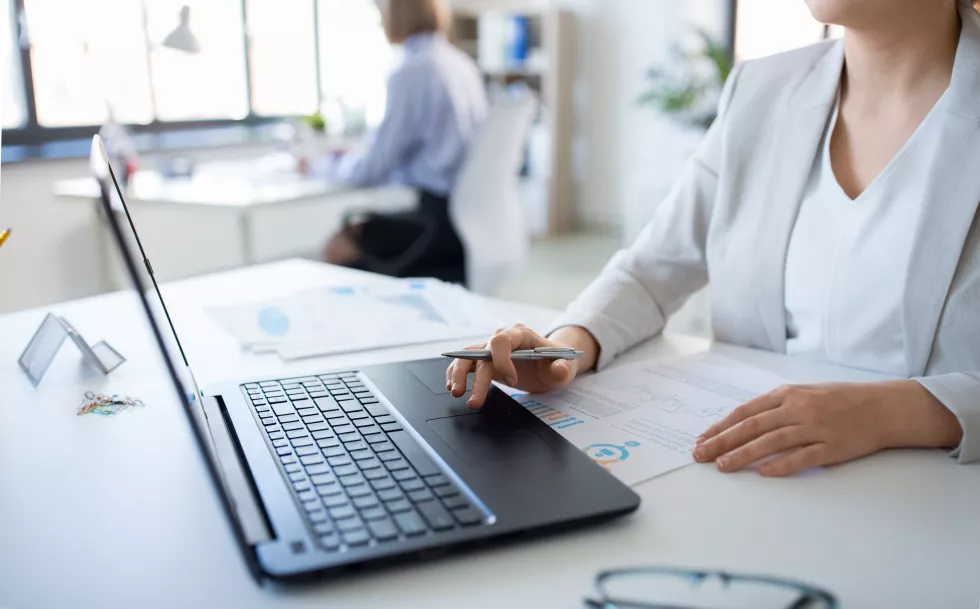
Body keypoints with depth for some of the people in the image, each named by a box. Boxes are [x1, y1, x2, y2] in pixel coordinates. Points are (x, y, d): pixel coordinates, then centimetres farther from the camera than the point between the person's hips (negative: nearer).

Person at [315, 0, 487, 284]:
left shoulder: (412, 72, -15)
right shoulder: (461, 63, 10)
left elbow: (372, 170, -10)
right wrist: (353, 158, 22)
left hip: (445, 217, -8)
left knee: (338, 248, 4)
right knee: (357, 228, 20)